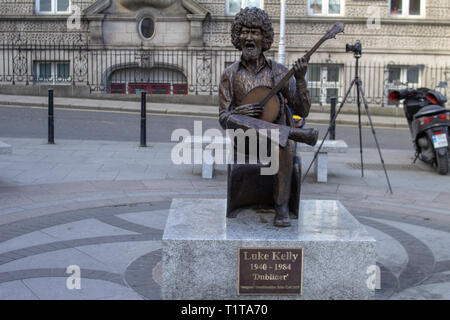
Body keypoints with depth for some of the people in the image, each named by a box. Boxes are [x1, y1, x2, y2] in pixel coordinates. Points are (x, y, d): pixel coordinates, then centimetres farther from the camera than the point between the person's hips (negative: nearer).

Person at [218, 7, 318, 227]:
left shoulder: (278, 72, 6)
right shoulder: (230, 74, 6)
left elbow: (302, 111, 0)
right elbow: (224, 119, 4)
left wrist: (300, 79, -15)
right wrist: (239, 113, -20)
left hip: (277, 138, 0)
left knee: (285, 147, -36)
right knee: (237, 120, -33)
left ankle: (282, 206, -27)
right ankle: (294, 133, -33)